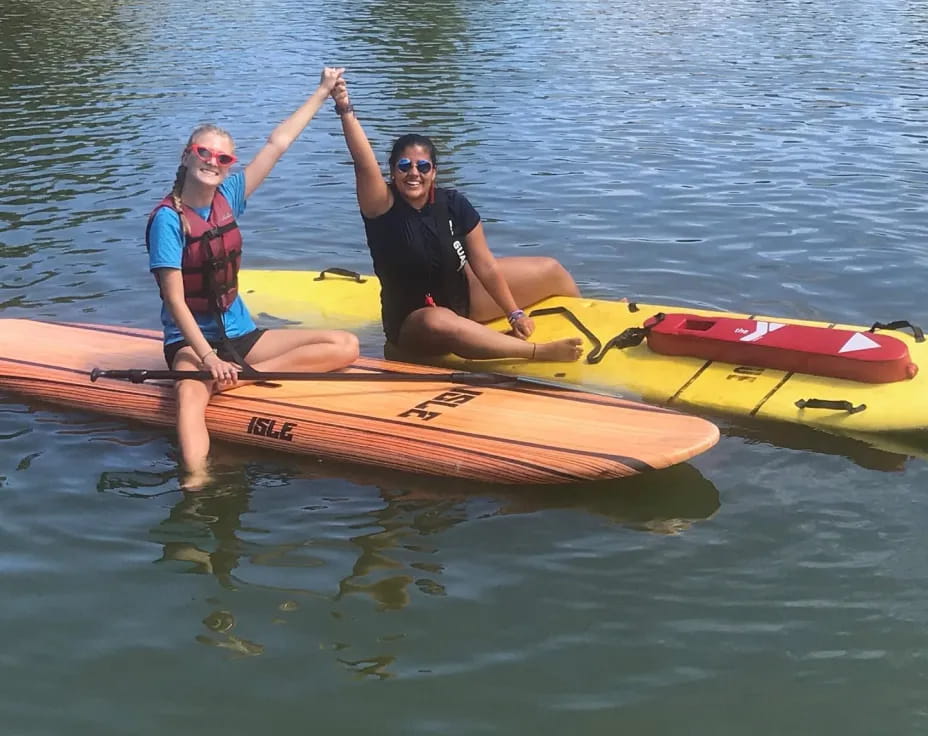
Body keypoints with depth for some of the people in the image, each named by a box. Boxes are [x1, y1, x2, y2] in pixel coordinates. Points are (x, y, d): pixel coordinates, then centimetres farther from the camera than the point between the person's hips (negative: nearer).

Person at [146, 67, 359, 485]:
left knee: (346, 346, -9)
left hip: (238, 332, 7)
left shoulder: (227, 198, 4)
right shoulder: (167, 219, -12)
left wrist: (323, 93, 15)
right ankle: (198, 480, -66)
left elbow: (277, 143, 10)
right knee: (191, 393, -41)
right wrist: (209, 358, -28)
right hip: (191, 339, -7)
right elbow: (175, 301, -18)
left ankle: (236, 376, -24)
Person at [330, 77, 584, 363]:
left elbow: (485, 266, -8)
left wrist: (515, 314, -12)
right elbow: (364, 163, -39)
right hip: (413, 322, -5)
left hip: (461, 292, 6)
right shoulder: (383, 207, -20)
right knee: (437, 323, -45)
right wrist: (346, 111, -53)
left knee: (551, 271, 5)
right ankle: (540, 353, -46)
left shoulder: (454, 205, -10)